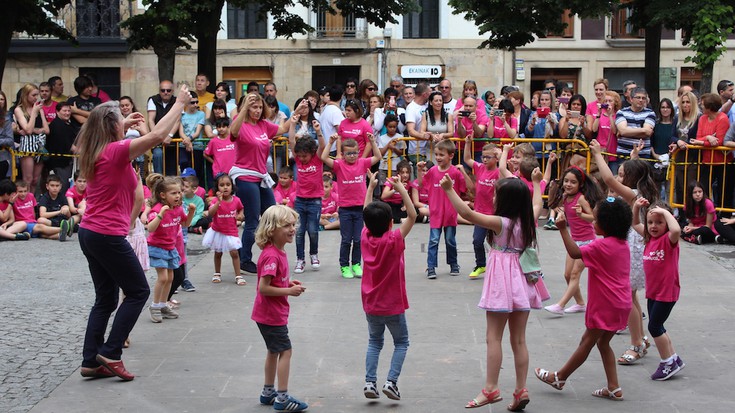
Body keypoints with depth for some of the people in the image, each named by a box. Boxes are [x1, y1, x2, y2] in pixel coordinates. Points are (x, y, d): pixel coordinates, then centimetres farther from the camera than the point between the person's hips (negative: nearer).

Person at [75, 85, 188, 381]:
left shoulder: (95, 152, 8)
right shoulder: (116, 151, -16)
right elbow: (157, 135, -23)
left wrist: (124, 126, 29)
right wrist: (179, 103, -13)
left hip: (89, 233, 9)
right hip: (108, 236, -9)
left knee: (106, 298, 15)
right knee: (139, 291, 5)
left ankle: (91, 361, 14)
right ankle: (110, 353, 1)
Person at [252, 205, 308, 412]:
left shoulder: (278, 252, 6)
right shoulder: (272, 256, -25)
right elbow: (263, 288, -27)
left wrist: (289, 283, 2)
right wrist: (289, 291, -22)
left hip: (272, 313, 10)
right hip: (271, 315, -10)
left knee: (274, 351, 19)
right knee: (285, 351, -4)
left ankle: (268, 392, 31)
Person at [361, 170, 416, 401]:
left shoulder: (365, 238, -7)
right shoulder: (394, 240, -20)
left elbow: (367, 214, 7)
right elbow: (412, 215, -21)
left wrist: (371, 187, 7)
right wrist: (401, 188, -22)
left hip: (371, 305, 4)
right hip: (393, 305, -4)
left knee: (374, 342, 18)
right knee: (401, 342, 12)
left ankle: (370, 382, 5)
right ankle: (391, 381, -4)